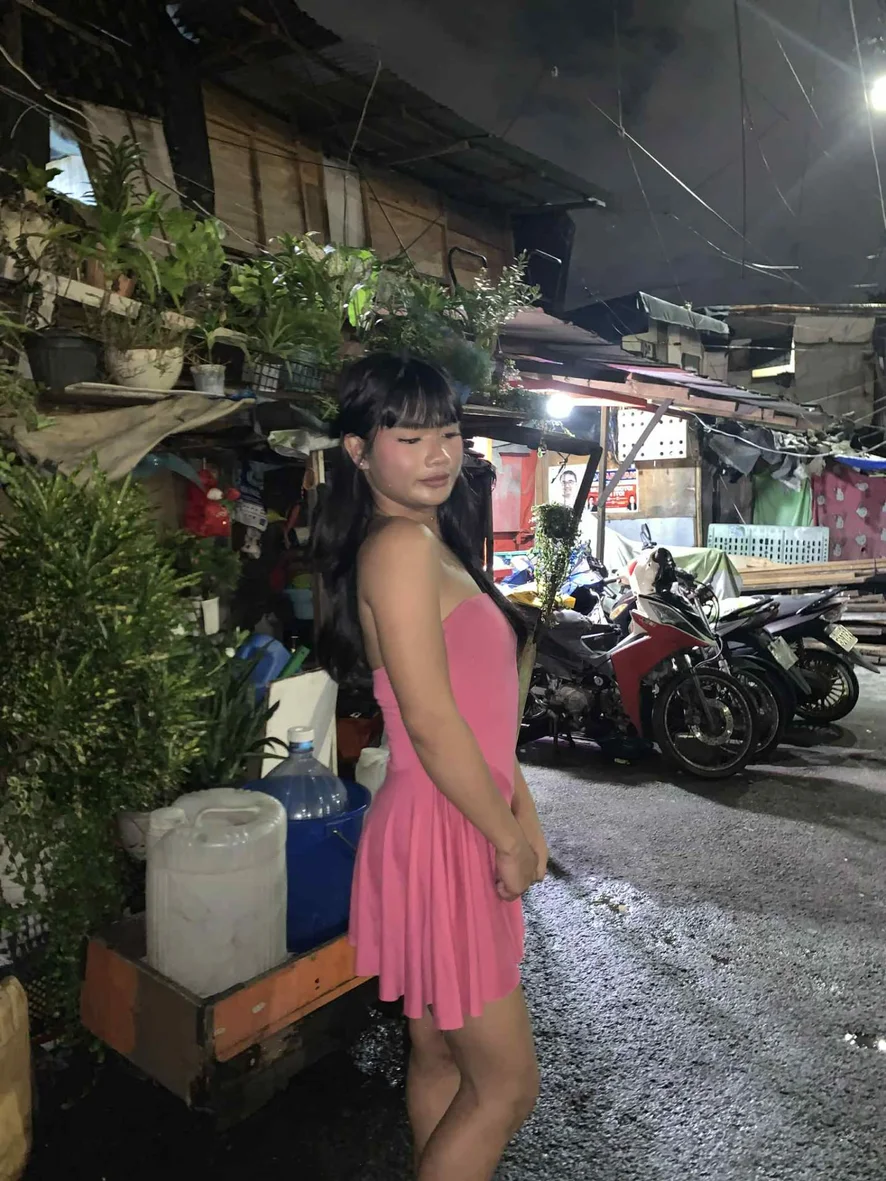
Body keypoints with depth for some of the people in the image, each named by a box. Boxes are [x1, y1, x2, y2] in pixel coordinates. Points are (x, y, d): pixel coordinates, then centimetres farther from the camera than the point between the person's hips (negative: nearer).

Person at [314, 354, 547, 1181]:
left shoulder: (435, 545, 12)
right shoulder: (400, 544, -19)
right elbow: (432, 724, -21)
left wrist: (522, 815, 12)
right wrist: (510, 842, -10)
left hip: (462, 831, 9)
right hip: (441, 838, -9)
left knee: (442, 1058, 23)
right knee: (505, 1085, 7)